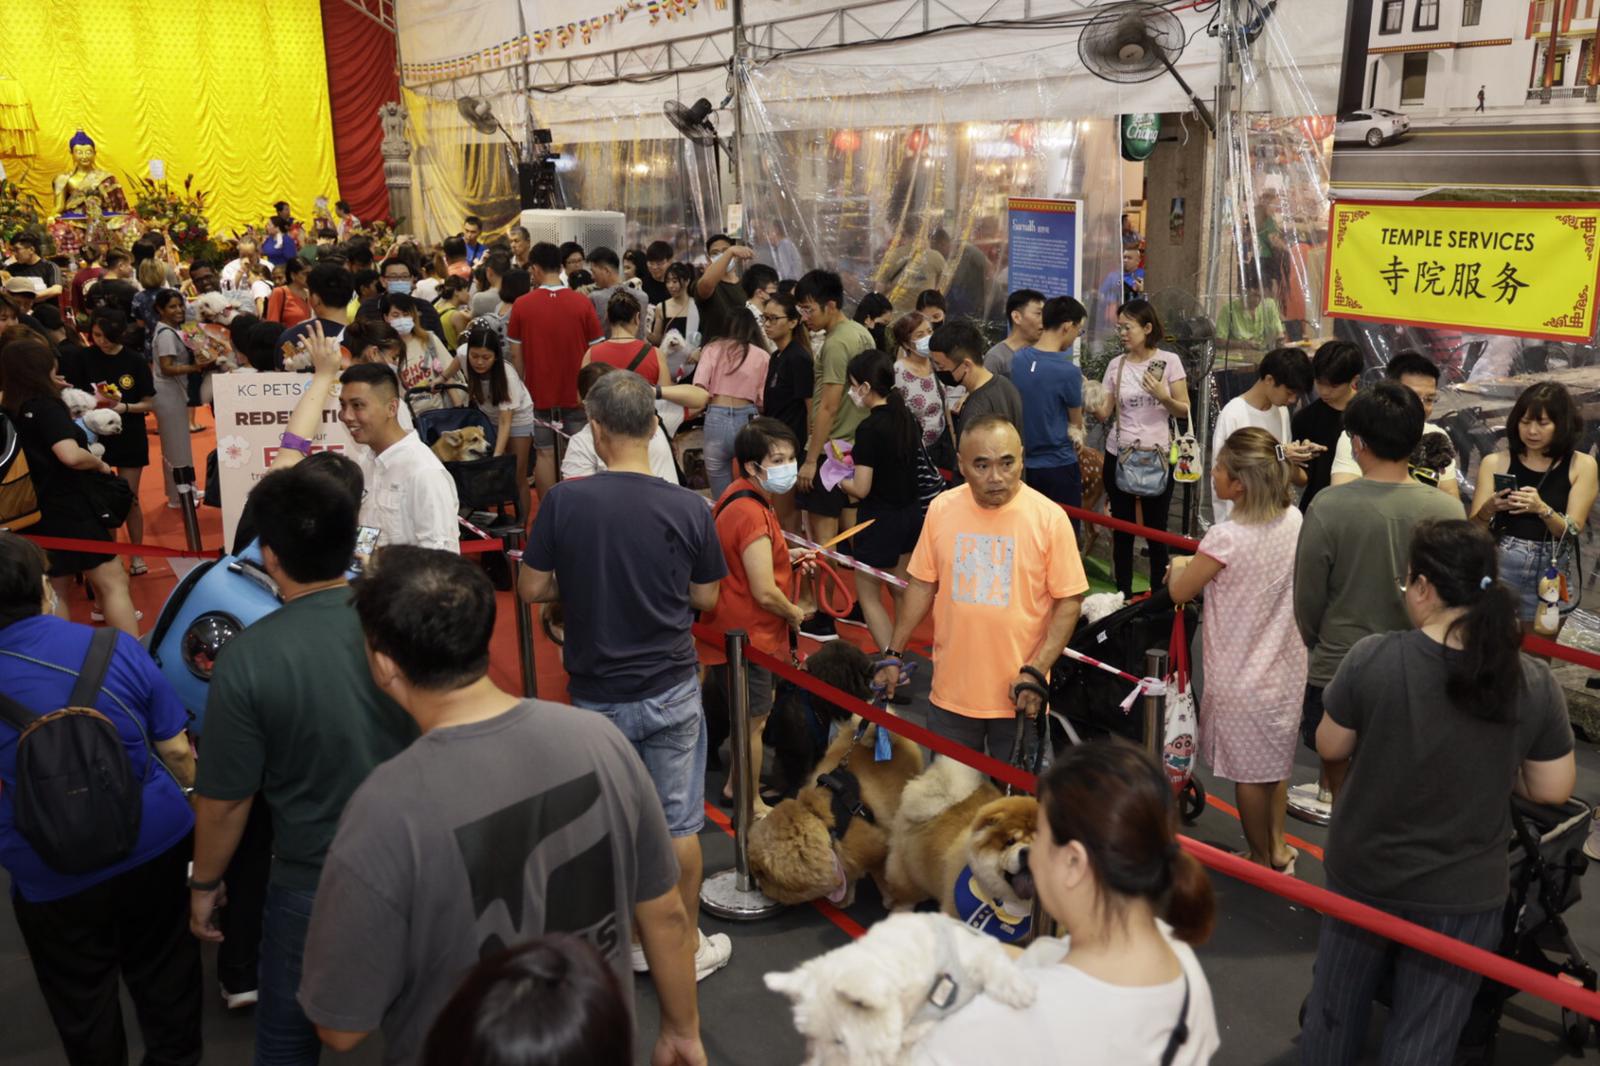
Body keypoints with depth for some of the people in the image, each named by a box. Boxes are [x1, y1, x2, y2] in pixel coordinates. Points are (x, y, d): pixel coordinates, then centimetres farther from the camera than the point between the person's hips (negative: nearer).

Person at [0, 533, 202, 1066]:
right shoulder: (116, 647, -13)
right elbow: (177, 750, -6)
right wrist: (186, 801, 14)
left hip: (55, 877, -2)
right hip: (156, 844, 2)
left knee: (82, 1000, 23)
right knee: (164, 968, 25)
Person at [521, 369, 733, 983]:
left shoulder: (563, 502, -13)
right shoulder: (689, 508, -12)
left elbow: (532, 589, -5)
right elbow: (706, 598, -1)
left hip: (598, 695, 0)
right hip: (671, 688, 0)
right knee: (678, 822, 13)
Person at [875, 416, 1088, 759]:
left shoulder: (1049, 518, -12)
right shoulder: (941, 509, -4)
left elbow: (1069, 601, -7)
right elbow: (922, 586, 6)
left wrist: (1037, 672, -15)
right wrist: (894, 655, 7)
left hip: (1018, 697, -2)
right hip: (951, 694, 2)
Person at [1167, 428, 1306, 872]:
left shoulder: (1227, 537, -28)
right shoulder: (1294, 519, -7)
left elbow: (1180, 592, -14)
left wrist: (1179, 565, 6)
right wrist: (1202, 562, 10)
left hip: (1241, 676, -7)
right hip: (1286, 666, 7)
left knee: (1248, 773, 12)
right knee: (1277, 759, 25)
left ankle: (1261, 860, 29)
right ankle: (1278, 847, 39)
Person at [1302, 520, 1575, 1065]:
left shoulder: (1372, 658, -19)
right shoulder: (1535, 683, -15)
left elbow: (1330, 747, -6)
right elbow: (1553, 789, -6)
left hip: (1363, 873, 0)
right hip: (1463, 893, 1)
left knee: (1336, 1008, 23)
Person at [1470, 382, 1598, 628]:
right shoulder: (1495, 463, -3)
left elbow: (1573, 531, -8)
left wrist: (1542, 509, -26)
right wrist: (1489, 508, -25)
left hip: (1551, 574, 1)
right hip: (1499, 567, -1)